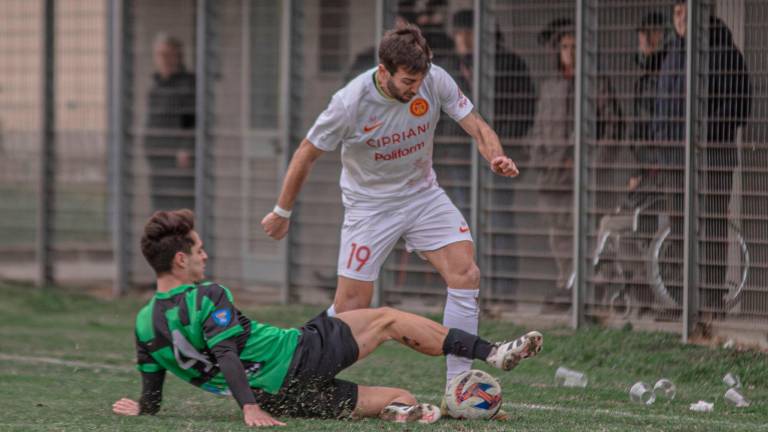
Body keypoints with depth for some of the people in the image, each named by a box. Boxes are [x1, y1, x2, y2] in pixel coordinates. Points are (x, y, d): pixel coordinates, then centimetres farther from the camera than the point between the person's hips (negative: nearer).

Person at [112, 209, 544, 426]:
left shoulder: (145, 325, 4)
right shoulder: (208, 298, -14)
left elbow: (151, 402, 7)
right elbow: (226, 355, -26)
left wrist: (142, 407, 27)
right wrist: (250, 409, -33)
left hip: (280, 398, 7)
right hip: (298, 357, -7)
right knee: (388, 319, 11)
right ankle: (490, 352, 9)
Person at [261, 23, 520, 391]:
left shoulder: (435, 81, -17)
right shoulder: (350, 103, -25)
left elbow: (477, 127, -11)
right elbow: (306, 155, -12)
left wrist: (496, 158, -34)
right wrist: (281, 214, -2)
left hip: (423, 195, 3)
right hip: (369, 205, -3)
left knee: (465, 275, -15)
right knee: (349, 306, -7)